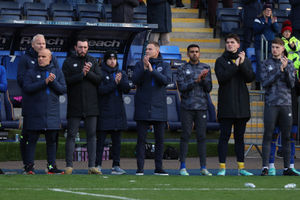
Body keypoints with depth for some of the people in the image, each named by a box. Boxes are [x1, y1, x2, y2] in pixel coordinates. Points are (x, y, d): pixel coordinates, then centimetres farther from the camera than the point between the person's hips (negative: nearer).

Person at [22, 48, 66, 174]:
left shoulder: (57, 72, 11)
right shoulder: (31, 73, 4)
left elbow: (63, 90, 4)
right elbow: (27, 88, -10)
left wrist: (53, 82, -13)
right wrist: (44, 82, -17)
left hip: (52, 113, 2)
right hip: (34, 114, -2)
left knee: (52, 140, 4)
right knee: (32, 139, -3)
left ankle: (52, 166, 8)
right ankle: (29, 166, 0)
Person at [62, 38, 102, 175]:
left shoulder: (93, 62, 11)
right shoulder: (68, 62, 4)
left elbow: (99, 79, 0)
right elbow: (66, 80, -9)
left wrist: (88, 72, -15)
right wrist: (82, 74, -16)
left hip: (91, 106, 2)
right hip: (74, 106, -2)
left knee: (91, 135, 2)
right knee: (71, 135, -1)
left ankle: (92, 166, 3)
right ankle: (69, 165, 3)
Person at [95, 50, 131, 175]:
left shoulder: (122, 74, 14)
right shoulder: (100, 73, -1)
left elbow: (127, 89, 1)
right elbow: (100, 90, -13)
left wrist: (120, 81, -16)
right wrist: (114, 83, -18)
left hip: (118, 112, 5)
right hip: (104, 111, -5)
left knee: (117, 141, 5)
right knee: (101, 140, -4)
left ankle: (116, 166, 8)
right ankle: (97, 165, -1)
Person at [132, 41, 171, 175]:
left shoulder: (165, 66, 7)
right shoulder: (140, 65, 8)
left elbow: (167, 80, -11)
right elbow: (135, 80, -6)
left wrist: (152, 70, -19)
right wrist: (144, 68, -19)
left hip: (159, 108, 1)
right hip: (142, 108, -1)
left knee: (160, 139, 2)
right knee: (141, 139, -2)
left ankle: (158, 168, 9)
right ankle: (140, 168, 0)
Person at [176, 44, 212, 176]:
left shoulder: (205, 68, 10)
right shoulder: (182, 70, 6)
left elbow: (209, 88, 5)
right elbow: (182, 87, -6)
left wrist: (204, 79, -14)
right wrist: (196, 81, -17)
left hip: (201, 107, 1)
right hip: (186, 107, -1)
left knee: (201, 136, 0)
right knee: (185, 135, -3)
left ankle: (203, 167, 2)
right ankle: (182, 167, 1)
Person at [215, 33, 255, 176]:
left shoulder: (246, 61, 12)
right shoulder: (221, 61, 5)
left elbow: (250, 78, -2)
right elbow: (221, 78, -11)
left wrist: (242, 64, -15)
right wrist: (235, 65, -15)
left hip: (242, 104, 3)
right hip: (226, 104, -3)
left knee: (240, 136, 7)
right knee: (224, 136, -5)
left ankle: (241, 167, 10)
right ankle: (222, 167, -4)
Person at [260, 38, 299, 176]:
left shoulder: (289, 64, 8)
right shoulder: (266, 64, 5)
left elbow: (291, 84, 0)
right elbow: (265, 83, -5)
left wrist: (286, 68, -14)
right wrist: (279, 72, -15)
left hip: (286, 103, 2)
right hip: (271, 104, -2)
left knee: (286, 136, 4)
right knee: (268, 135, -6)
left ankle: (287, 167, 9)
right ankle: (265, 167, -5)